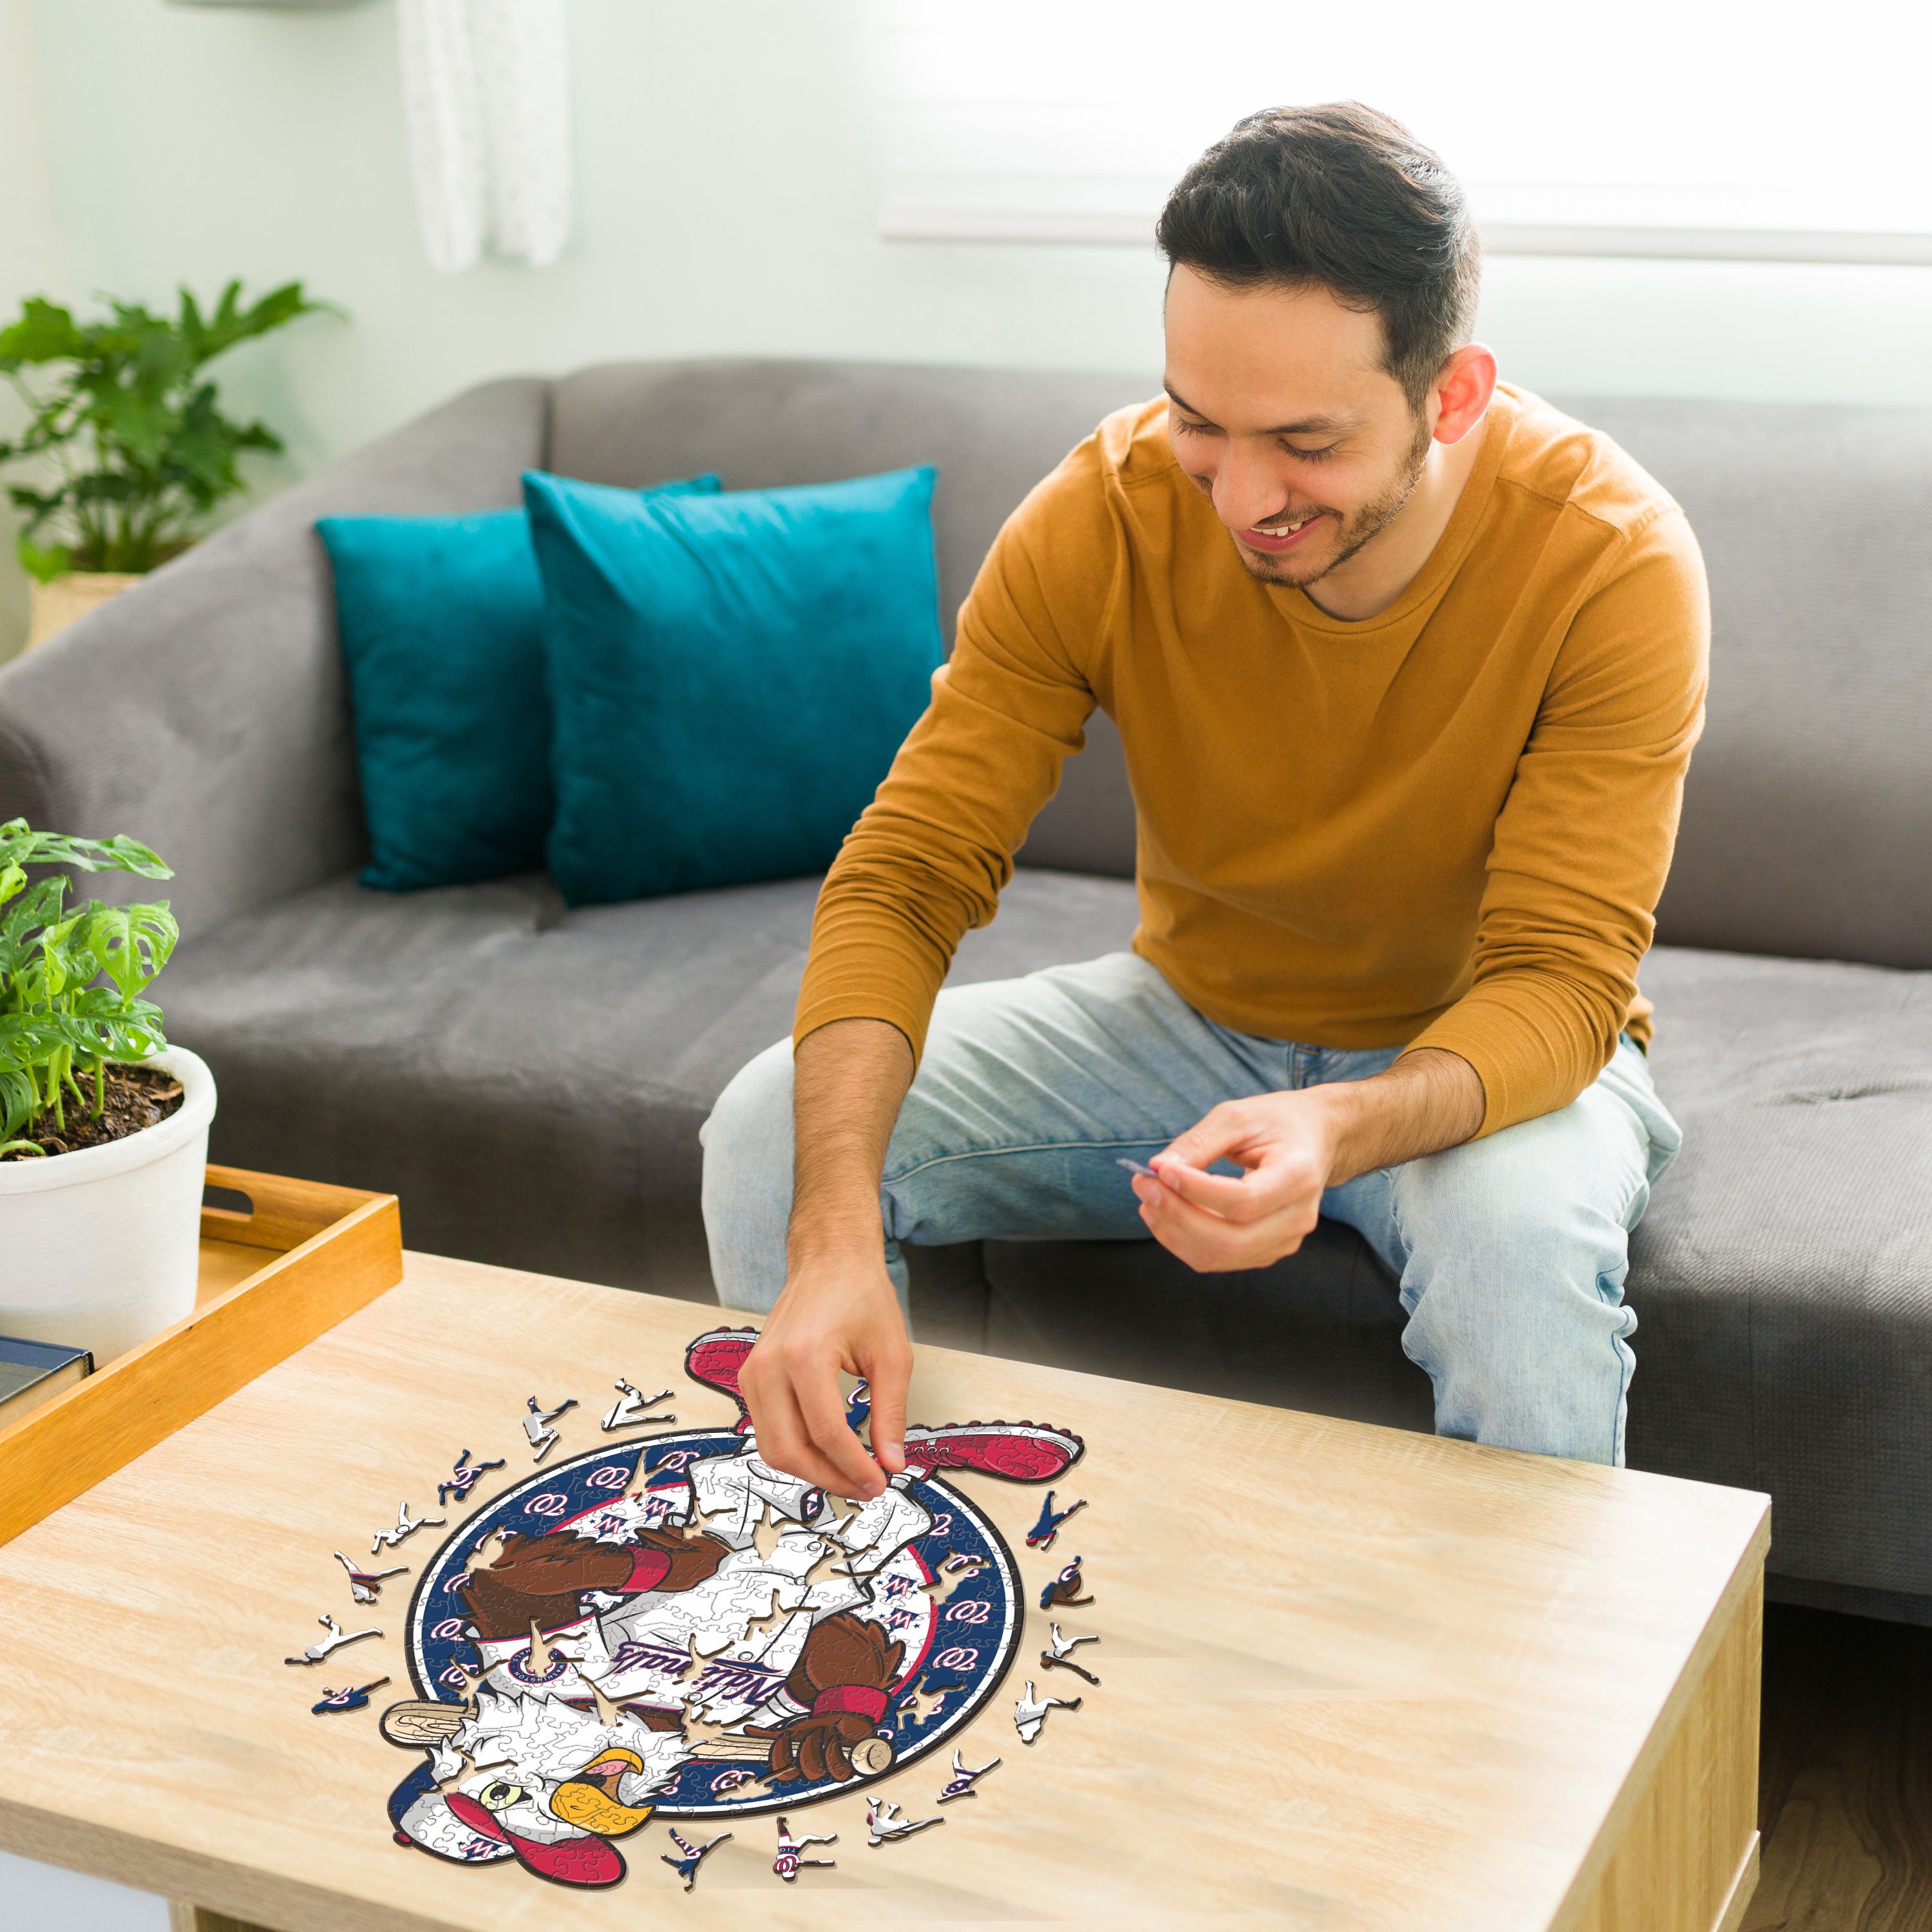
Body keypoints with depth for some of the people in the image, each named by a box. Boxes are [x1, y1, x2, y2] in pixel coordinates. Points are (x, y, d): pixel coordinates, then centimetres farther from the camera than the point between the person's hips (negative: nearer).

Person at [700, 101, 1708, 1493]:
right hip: (1196, 1012, 3)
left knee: (1521, 1240, -38)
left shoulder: (1612, 560, -25)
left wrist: (1340, 1129, -48)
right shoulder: (1104, 517, -19)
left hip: (1486, 1054, -2)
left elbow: (1559, 982, -26)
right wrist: (836, 1232, -37)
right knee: (775, 1131, -15)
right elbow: (904, 878, -21)